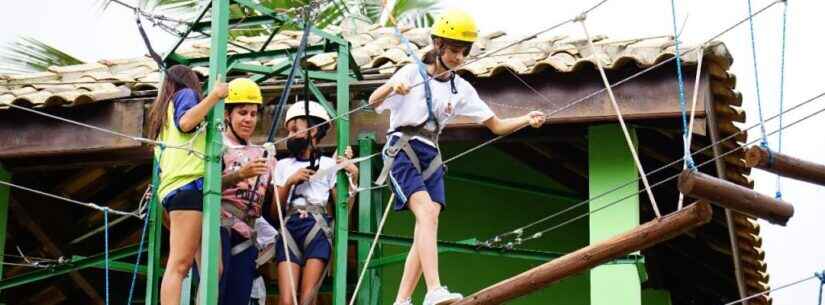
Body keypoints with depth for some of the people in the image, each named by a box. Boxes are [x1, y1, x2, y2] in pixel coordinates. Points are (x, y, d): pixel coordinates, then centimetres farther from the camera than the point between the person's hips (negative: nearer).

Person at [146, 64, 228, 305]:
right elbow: (186, 122, -10)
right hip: (189, 184, -8)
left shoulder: (162, 112, 35)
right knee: (179, 264, -21)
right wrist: (214, 95, -4)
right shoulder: (186, 93, 12)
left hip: (174, 187, 8)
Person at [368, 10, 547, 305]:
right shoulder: (413, 73, -2)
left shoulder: (461, 89, 12)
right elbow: (374, 103, -13)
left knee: (426, 230, -4)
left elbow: (496, 125, 11)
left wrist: (526, 120, -8)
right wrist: (390, 87, -36)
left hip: (431, 158, 6)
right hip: (402, 151, -6)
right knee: (427, 212, -25)